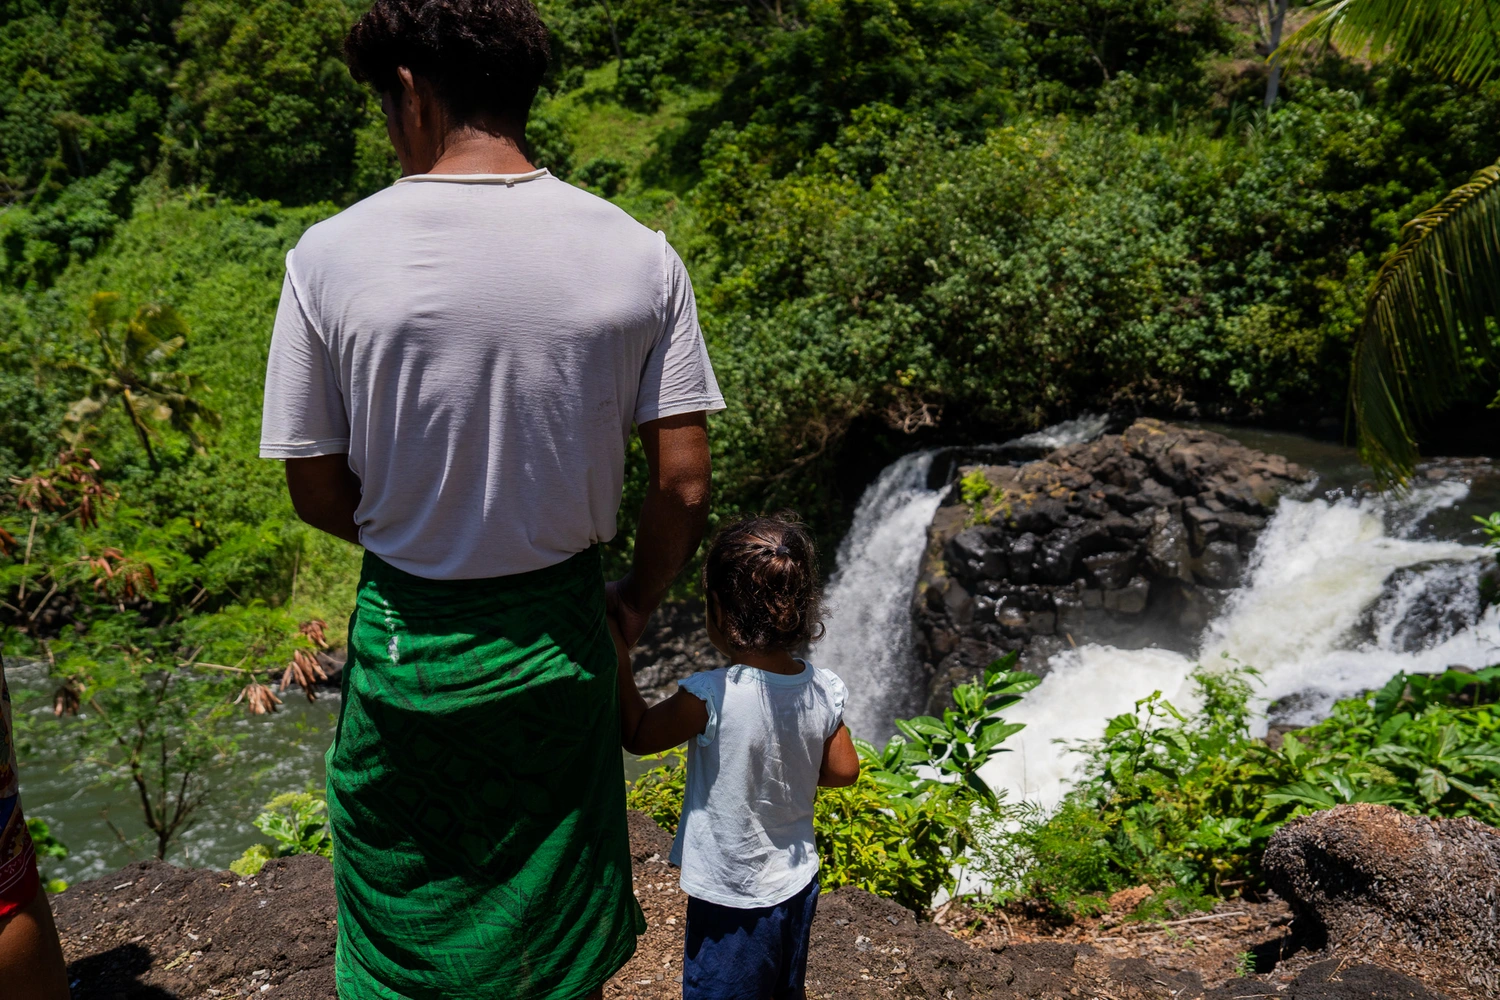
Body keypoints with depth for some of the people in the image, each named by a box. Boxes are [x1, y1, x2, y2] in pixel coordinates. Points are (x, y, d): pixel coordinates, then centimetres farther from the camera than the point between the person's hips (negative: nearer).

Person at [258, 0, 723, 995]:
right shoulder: (640, 256, -10)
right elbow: (685, 485, -9)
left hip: (406, 641, -1)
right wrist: (636, 601, 8)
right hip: (559, 638, 2)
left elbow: (319, 496, -5)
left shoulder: (330, 257, -13)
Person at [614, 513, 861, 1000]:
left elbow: (637, 736, -12)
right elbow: (843, 770, 0)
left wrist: (619, 659, -5)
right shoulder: (824, 690, -13)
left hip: (731, 900, -5)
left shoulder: (710, 697, -28)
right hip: (798, 885, 5)